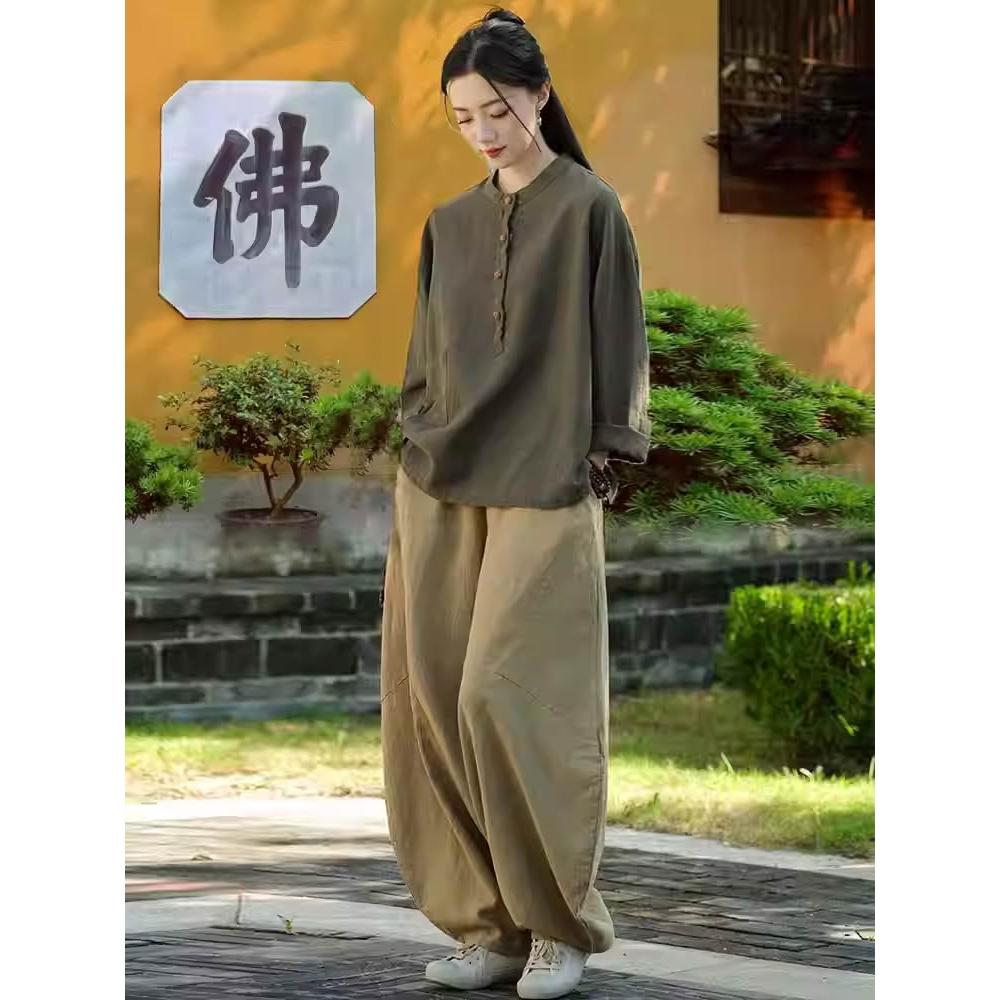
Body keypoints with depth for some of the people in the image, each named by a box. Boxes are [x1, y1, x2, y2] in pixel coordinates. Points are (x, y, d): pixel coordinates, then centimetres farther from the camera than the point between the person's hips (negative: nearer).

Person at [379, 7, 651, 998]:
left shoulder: (589, 209, -2)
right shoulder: (449, 225, 14)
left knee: (508, 697, -12)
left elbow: (613, 347, -4)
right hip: (438, 491, 6)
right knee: (436, 704, 0)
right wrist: (418, 440, 8)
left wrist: (600, 463, -8)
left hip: (542, 491, -6)